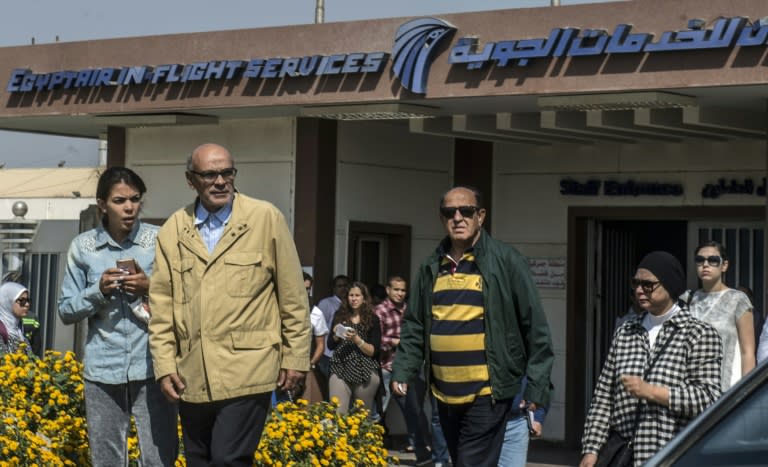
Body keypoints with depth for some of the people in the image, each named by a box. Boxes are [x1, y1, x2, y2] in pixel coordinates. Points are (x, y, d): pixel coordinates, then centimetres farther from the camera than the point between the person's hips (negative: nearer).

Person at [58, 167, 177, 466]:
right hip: (103, 371, 2)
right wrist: (98, 291, -9)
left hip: (151, 367, -2)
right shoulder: (83, 247, 3)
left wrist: (150, 289, -12)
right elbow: (66, 311, 7)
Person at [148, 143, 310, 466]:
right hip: (192, 377, 4)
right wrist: (165, 364, 2)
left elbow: (293, 296, 0)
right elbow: (162, 303, 8)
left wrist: (295, 357, -1)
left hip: (247, 371, -4)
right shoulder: (173, 230, 7)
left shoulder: (266, 218, -1)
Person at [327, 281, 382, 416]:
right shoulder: (340, 316, 9)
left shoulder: (372, 319, 3)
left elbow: (373, 351, -2)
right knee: (337, 413, -13)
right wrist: (336, 336, -7)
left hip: (366, 374, -1)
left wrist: (356, 339, -15)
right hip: (340, 371, 1)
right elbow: (330, 345, 13)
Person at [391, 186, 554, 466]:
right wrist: (402, 372, 4)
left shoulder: (506, 261, -5)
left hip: (486, 395, -6)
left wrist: (536, 388, -9)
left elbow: (535, 327, -6)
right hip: (445, 395, 6)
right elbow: (414, 327, 16)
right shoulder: (431, 268, 11)